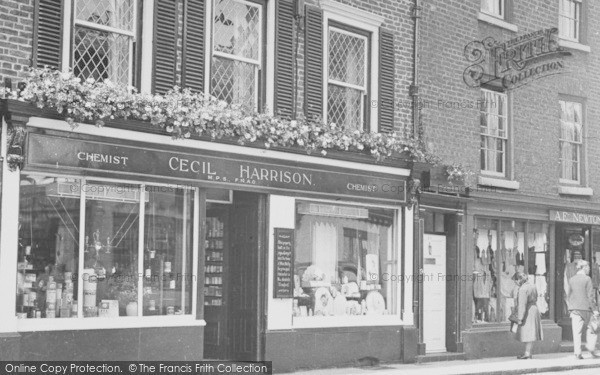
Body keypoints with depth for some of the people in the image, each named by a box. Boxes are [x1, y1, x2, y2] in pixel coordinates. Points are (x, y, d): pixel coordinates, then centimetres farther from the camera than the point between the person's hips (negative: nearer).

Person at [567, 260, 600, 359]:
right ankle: (591, 349, 6)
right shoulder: (587, 279, -8)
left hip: (574, 309, 4)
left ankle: (577, 353, -1)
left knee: (576, 332, 2)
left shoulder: (571, 280, 7)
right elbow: (590, 296, -10)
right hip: (586, 307, -4)